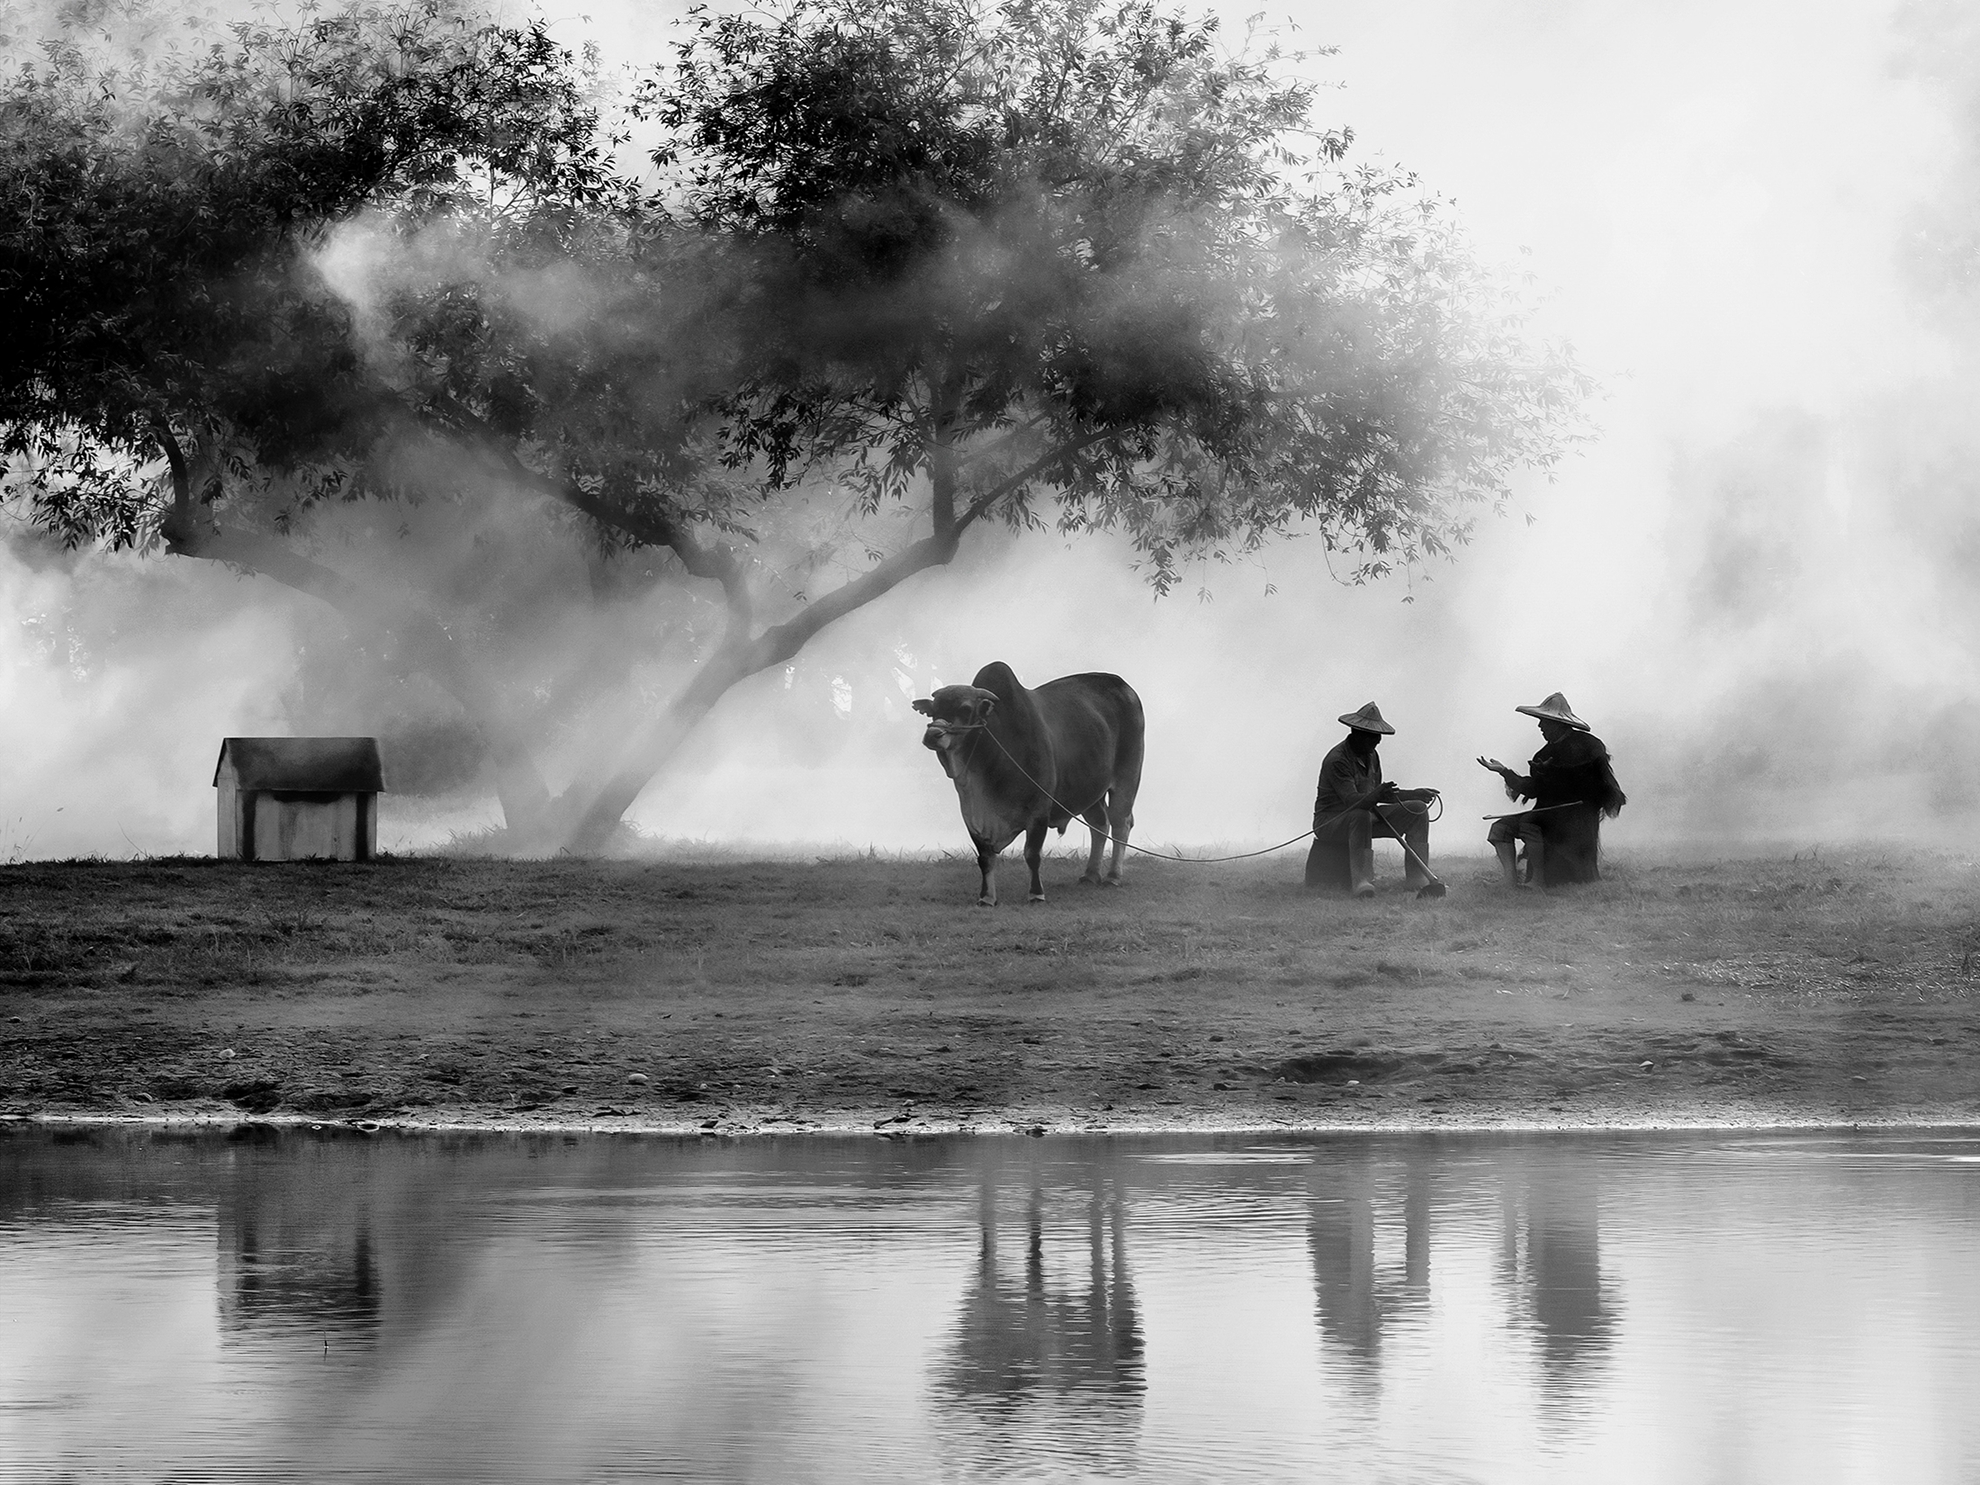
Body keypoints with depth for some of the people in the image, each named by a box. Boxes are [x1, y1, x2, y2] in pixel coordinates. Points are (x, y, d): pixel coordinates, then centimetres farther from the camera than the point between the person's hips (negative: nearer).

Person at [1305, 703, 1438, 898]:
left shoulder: (1371, 756, 7)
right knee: (1361, 816, -43)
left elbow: (1376, 795, 17)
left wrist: (1414, 794, 11)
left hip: (1365, 816, 9)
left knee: (1418, 809, -3)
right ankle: (1361, 881, -45)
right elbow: (1351, 800, -34)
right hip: (1330, 821, -9)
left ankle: (1417, 878, -7)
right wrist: (1376, 796, -52)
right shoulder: (1337, 760, -22)